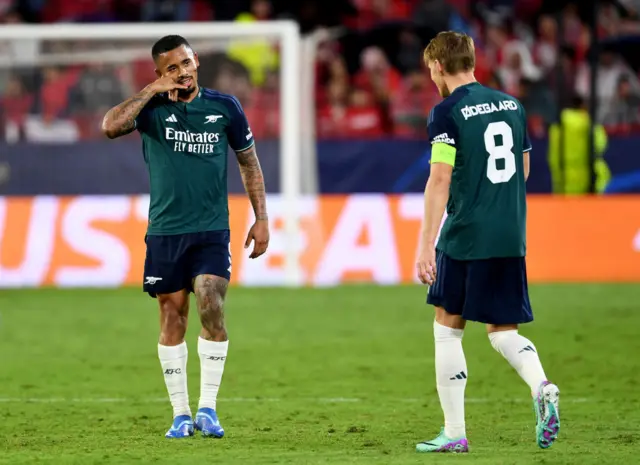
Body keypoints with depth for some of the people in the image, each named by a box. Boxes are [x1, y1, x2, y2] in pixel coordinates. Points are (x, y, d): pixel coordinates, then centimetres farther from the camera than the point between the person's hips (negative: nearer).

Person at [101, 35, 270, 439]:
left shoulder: (225, 107, 3)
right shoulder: (153, 108, 0)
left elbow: (249, 162, 13)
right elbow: (111, 126, -20)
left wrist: (262, 218, 8)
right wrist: (153, 90, -17)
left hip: (212, 230, 0)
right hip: (165, 231, 0)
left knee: (212, 307, -16)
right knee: (172, 317, 3)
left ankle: (207, 407, -7)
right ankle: (181, 413, 12)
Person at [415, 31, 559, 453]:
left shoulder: (447, 113, -9)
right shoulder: (512, 105, 10)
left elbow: (440, 180, -15)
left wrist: (426, 245, -15)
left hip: (465, 236, -5)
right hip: (511, 237, 5)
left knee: (448, 327, 8)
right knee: (503, 331, 12)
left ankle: (454, 434, 8)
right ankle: (541, 386, -19)